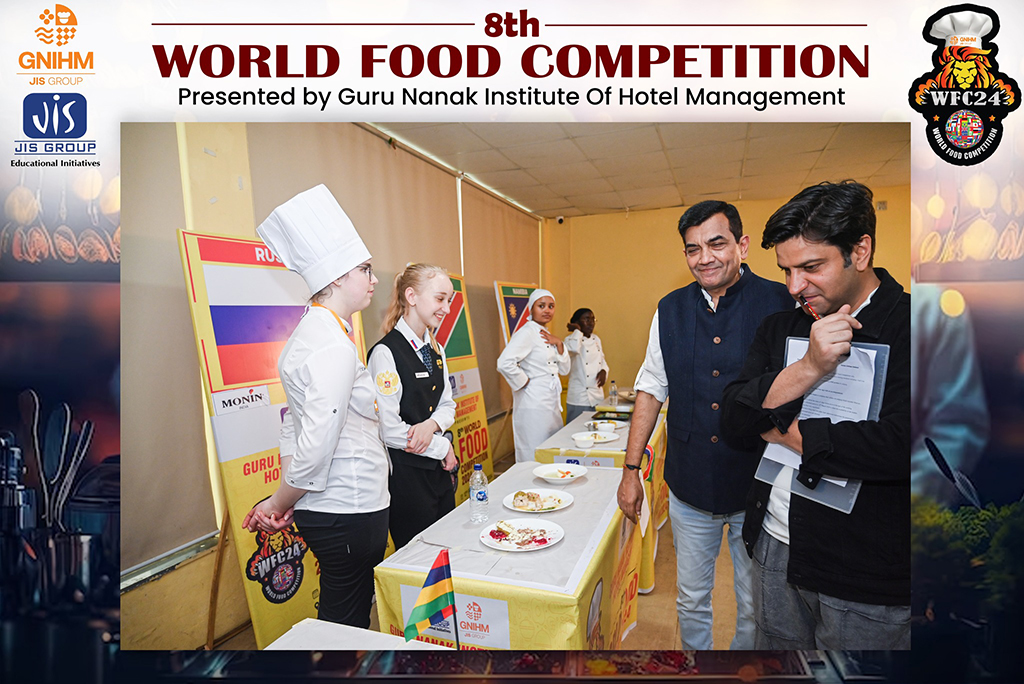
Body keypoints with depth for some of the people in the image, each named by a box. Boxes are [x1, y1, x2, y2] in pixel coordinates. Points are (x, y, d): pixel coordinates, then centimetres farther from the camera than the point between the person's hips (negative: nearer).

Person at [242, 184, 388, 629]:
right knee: (347, 623, 9)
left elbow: (295, 423, 13)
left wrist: (281, 502, 12)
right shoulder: (334, 347, -23)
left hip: (323, 507, 9)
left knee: (339, 616, 23)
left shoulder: (308, 333, 9)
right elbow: (317, 442, -24)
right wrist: (278, 504, -8)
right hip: (349, 509, -9)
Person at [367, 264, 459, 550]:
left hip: (439, 470, 8)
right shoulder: (386, 352, -17)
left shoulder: (435, 349, 8)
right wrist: (443, 448, -10)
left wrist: (432, 424, -11)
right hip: (404, 474, -7)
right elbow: (389, 429, -21)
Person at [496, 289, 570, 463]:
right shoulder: (527, 332, -13)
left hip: (552, 406, 9)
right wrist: (524, 382, -15)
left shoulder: (546, 335, 14)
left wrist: (559, 344, -1)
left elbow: (564, 370, 13)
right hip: (533, 407, -9)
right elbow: (505, 363, -28)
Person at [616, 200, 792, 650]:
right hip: (690, 489, 3)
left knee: (757, 609, 16)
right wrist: (631, 469, 6)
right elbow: (651, 390, 7)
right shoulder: (670, 310, 1)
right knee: (691, 600, 18)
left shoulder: (782, 304, -10)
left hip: (759, 489, -2)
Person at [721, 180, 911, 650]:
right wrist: (808, 368, -19)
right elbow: (733, 420, -4)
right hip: (775, 547, 5)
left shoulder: (905, 327, -14)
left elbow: (897, 446, -26)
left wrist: (780, 430, -12)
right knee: (772, 645, 20)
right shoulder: (780, 327, 3)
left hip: (867, 578, -4)